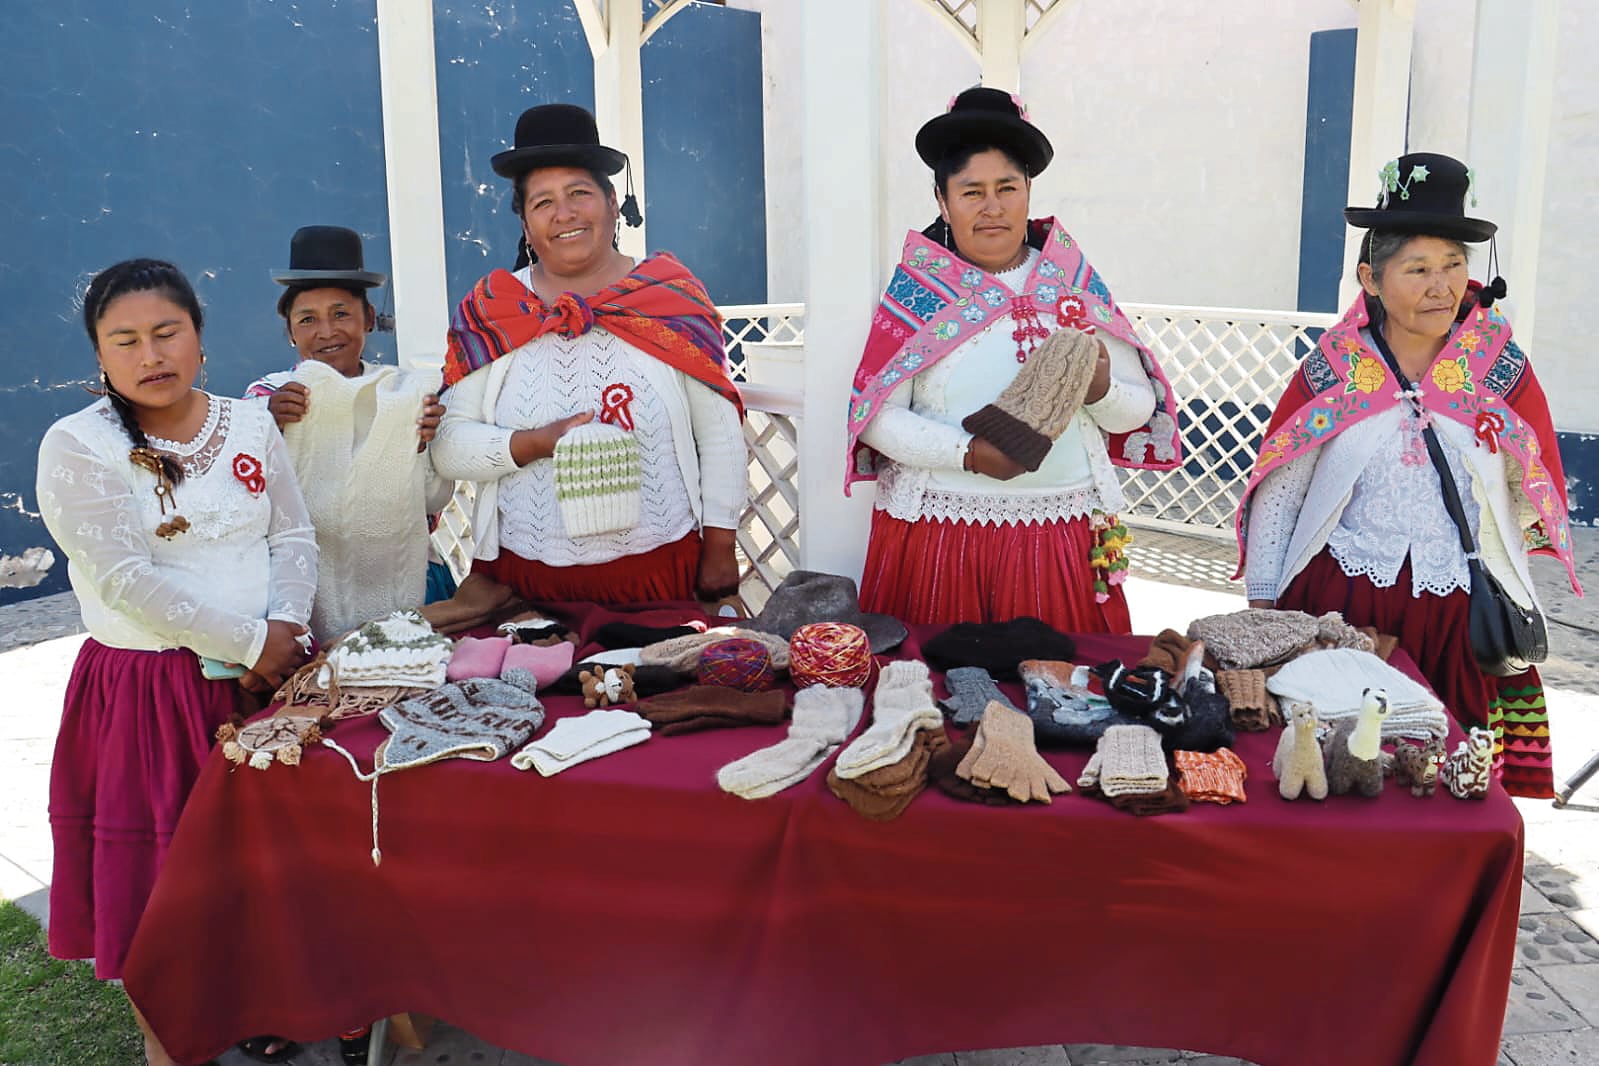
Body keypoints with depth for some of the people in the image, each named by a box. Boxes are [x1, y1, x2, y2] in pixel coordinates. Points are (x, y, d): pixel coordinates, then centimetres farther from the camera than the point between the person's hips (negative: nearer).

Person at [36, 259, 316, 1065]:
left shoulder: (250, 425, 6)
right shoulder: (76, 446, -8)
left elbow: (294, 536, 6)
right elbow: (126, 578, -16)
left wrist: (286, 625, -12)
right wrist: (248, 642, -17)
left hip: (268, 672, 4)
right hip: (149, 689, -4)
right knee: (159, 876, 7)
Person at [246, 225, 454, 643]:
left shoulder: (409, 390, 4)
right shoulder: (268, 396, 2)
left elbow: (435, 502, 4)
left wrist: (427, 443, -12)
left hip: (397, 576, 1)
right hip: (310, 585, -1)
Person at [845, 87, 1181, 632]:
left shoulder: (1074, 281, 6)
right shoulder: (915, 288, 1)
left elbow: (1139, 409, 6)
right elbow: (877, 416, -6)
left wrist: (1102, 390, -15)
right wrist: (967, 453, -18)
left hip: (1062, 539, 2)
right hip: (938, 534, -1)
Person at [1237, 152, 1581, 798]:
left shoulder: (1501, 369, 0)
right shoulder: (1332, 369, -2)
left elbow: (1540, 489, 12)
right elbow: (1276, 490, 3)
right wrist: (1262, 603, 5)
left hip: (1460, 617, 1)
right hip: (1337, 602, -1)